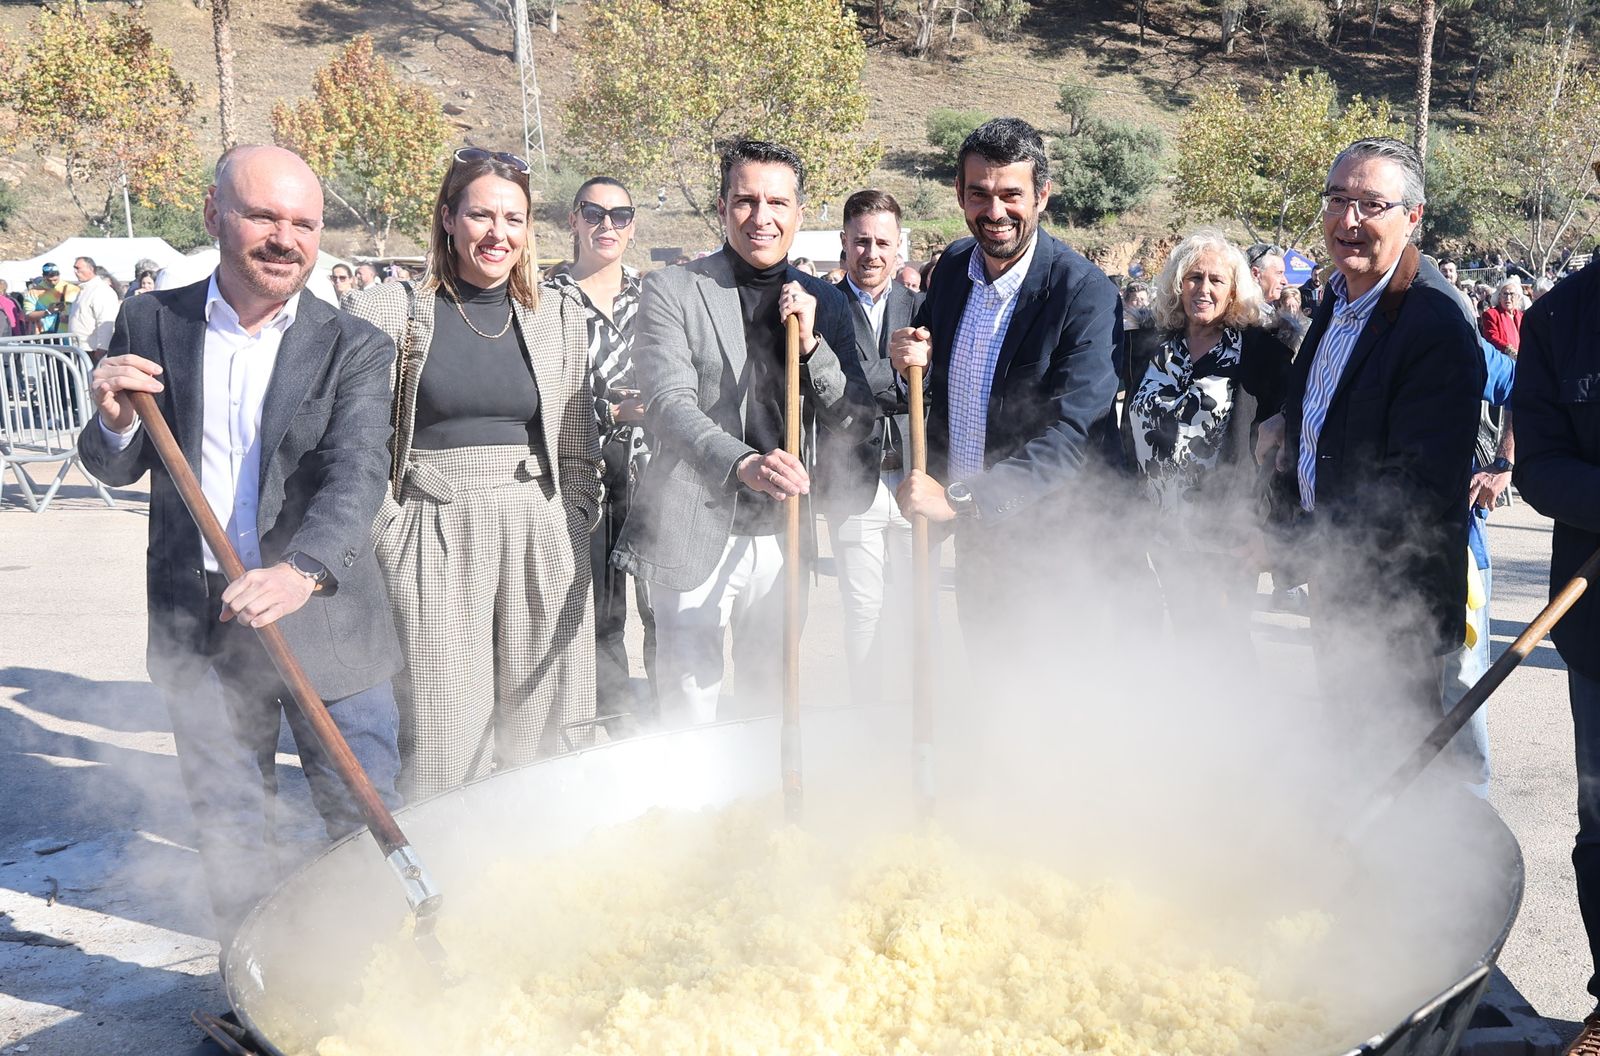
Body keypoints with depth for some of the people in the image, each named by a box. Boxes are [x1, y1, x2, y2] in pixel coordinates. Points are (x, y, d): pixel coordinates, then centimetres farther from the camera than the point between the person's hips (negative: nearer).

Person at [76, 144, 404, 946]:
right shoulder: (150, 324, 1)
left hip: (324, 624, -2)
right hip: (198, 630, 3)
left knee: (367, 822, 6)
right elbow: (116, 471, 8)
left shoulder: (355, 349, -7)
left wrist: (303, 570, -40)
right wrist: (115, 422, -16)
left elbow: (357, 474, -21)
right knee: (228, 833, 17)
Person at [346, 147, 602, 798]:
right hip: (436, 536, -2)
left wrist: (574, 525, 5)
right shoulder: (390, 312, 0)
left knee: (543, 729, 7)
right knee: (442, 735, -2)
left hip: (544, 539, 3)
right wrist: (390, 533, -4)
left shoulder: (560, 315, 9)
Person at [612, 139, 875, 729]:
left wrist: (811, 344, -9)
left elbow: (856, 426, 6)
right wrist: (743, 464, -34)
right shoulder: (671, 292, -4)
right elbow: (669, 406, -16)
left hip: (782, 538, 4)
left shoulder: (824, 303, 9)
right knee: (688, 720, 3)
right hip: (695, 537, -4)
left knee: (772, 712, 16)